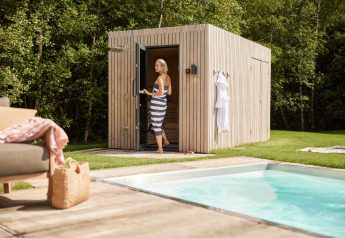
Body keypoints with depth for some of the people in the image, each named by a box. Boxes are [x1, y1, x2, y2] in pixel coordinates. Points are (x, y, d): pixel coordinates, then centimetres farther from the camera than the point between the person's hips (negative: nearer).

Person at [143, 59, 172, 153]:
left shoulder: (160, 78, -17)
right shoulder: (168, 78, 6)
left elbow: (161, 93, -27)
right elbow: (169, 92, 13)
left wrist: (149, 93, -16)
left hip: (157, 103, -8)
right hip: (164, 103, 8)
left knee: (156, 126, 2)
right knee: (159, 124, 27)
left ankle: (160, 149, 7)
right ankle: (165, 140, 30)